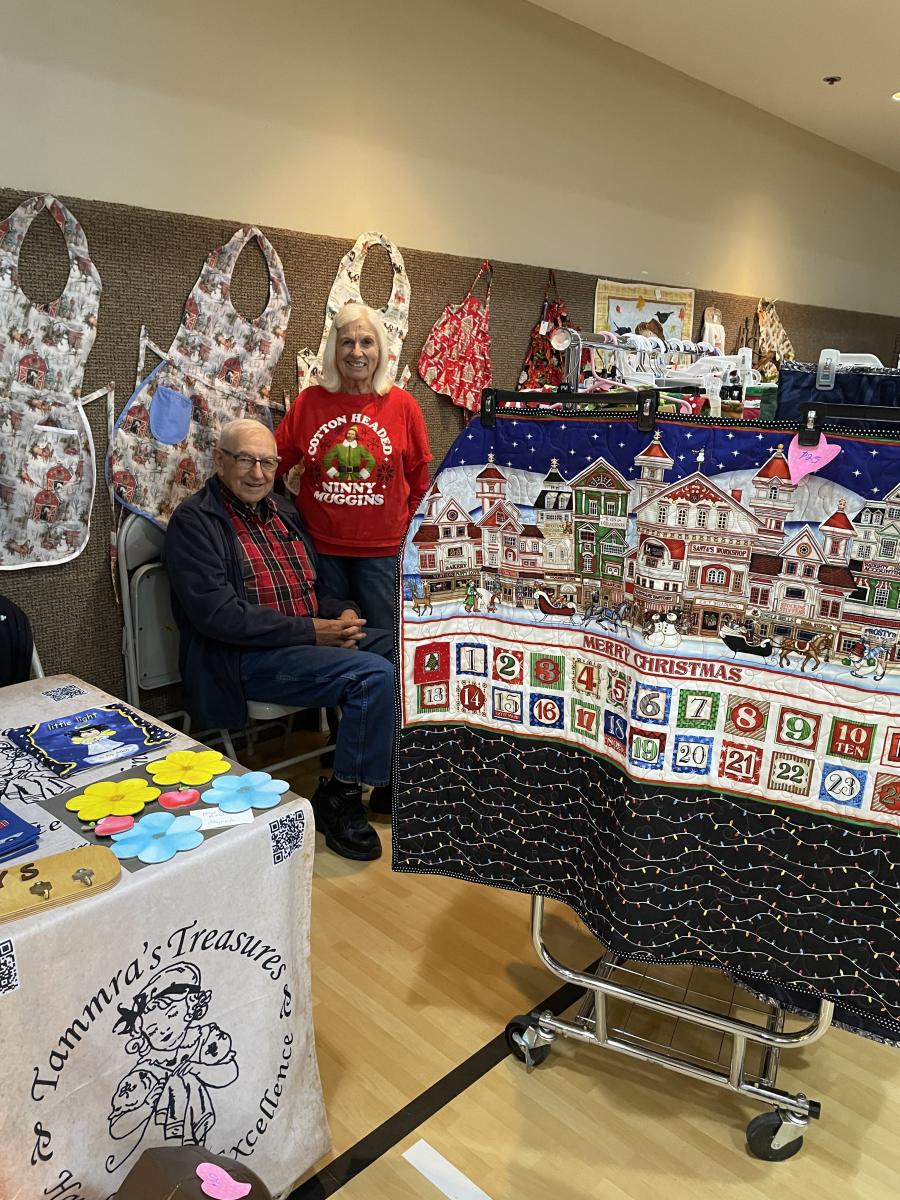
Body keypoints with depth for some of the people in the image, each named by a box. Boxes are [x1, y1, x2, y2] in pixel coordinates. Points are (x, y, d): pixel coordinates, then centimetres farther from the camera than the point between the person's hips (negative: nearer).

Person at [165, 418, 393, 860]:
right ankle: (339, 798, -8)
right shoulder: (194, 520, -8)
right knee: (375, 674, -26)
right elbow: (218, 615, -19)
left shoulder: (282, 510, 15)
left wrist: (342, 613, 0)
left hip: (316, 635, 8)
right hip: (247, 657, -8)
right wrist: (310, 631, -20)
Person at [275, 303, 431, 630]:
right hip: (319, 549, 1)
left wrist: (408, 538, 4)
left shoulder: (402, 405, 0)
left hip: (382, 551, -1)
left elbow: (419, 484, 6)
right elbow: (273, 463, 8)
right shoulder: (308, 402, 1)